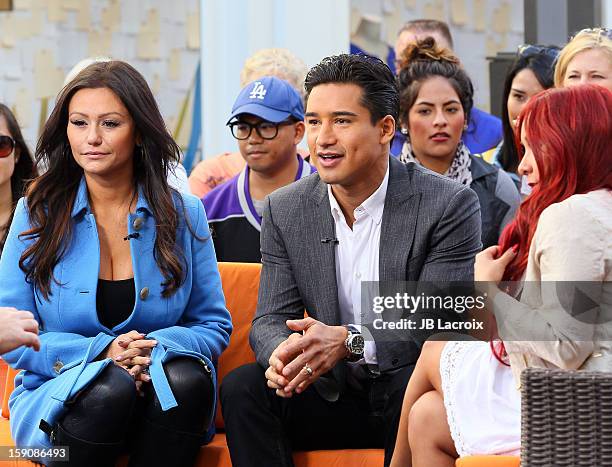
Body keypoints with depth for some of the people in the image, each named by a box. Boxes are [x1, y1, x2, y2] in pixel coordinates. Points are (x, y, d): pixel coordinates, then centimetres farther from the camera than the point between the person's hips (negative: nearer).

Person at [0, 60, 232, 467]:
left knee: (187, 379, -33)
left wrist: (155, 349, -16)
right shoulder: (38, 215, 2)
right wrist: (100, 353, -17)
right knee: (110, 388, -35)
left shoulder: (185, 214, 5)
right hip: (58, 398, -1)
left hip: (161, 399, 2)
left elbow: (215, 325, 7)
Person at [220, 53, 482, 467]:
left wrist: (349, 341, -33)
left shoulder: (449, 205, -11)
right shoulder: (285, 211, 4)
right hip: (333, 394, 4)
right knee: (243, 387, -21)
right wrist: (282, 354, -27)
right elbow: (271, 319, 0)